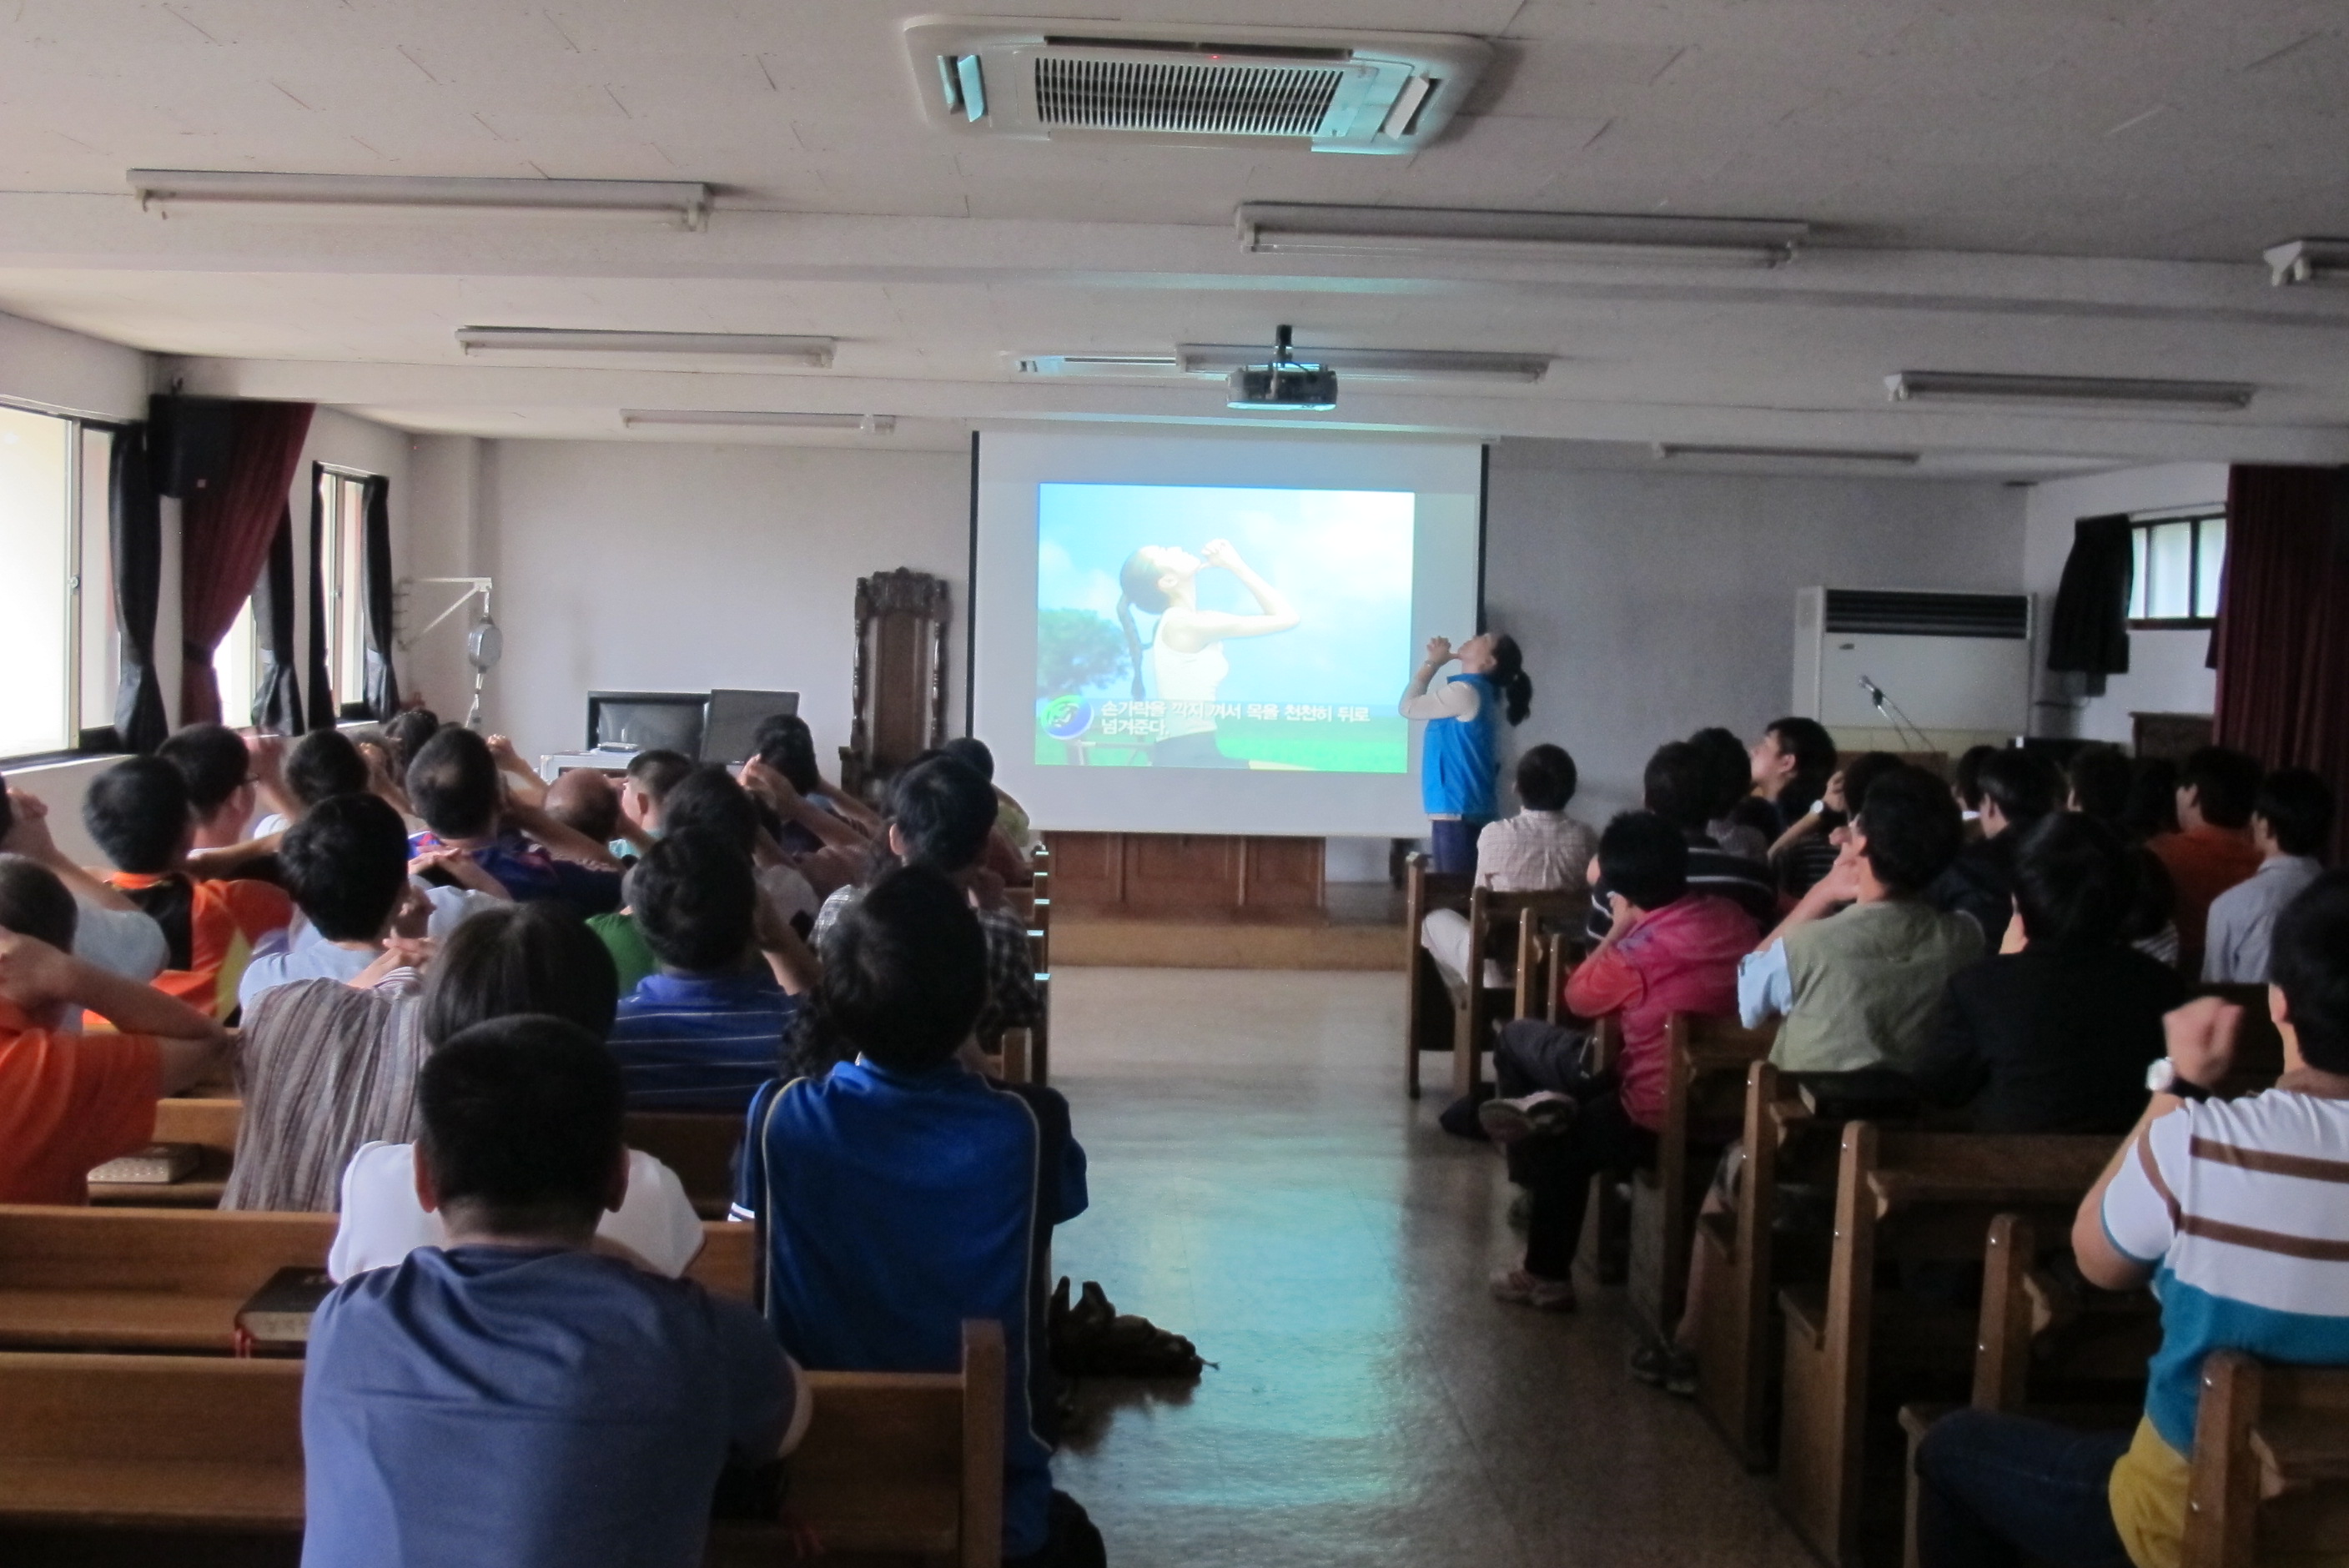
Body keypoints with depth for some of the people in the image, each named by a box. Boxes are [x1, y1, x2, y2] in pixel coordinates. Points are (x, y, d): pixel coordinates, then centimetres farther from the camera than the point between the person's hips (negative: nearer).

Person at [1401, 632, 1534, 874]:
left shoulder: (1465, 692, -13)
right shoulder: (1486, 693, 16)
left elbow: (1409, 707, -7)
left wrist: (1432, 663, 3)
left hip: (1456, 811, -10)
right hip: (1474, 809, 10)